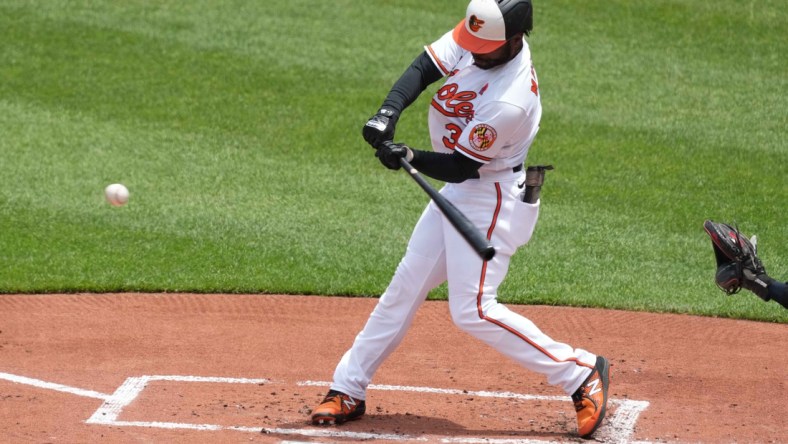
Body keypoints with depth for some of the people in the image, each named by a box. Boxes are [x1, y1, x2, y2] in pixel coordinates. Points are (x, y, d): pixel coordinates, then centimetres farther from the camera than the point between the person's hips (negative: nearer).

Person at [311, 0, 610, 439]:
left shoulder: (510, 103, -31)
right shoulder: (475, 36, -9)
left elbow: (460, 166, -23)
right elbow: (424, 67, -5)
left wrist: (410, 157, -35)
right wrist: (389, 112, -21)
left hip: (492, 200, -9)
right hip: (459, 192, 9)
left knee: (473, 309, -12)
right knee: (405, 287, 12)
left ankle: (581, 373, -3)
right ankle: (348, 390, 21)